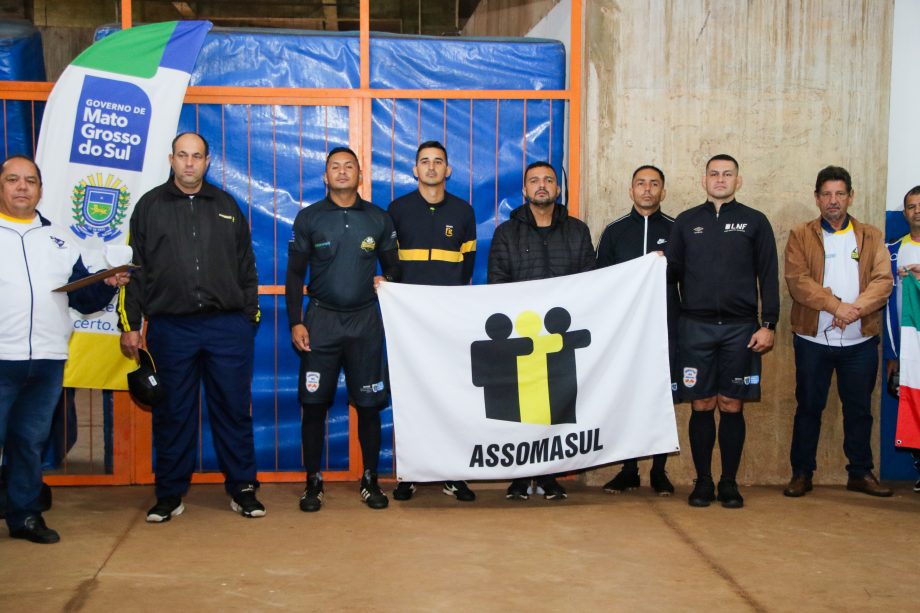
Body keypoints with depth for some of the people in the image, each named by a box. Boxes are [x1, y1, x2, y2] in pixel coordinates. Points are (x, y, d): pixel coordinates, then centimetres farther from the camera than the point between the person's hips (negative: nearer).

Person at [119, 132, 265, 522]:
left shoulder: (227, 206, 12)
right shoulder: (150, 206, 8)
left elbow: (246, 268, 14)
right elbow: (136, 270, 7)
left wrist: (250, 318, 8)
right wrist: (129, 324, 2)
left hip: (228, 326, 1)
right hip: (170, 327, -1)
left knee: (234, 410, 5)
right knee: (172, 414, 6)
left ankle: (242, 489, 16)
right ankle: (170, 493, 18)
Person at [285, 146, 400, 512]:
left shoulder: (379, 219, 6)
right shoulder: (309, 218, 3)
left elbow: (393, 266, 15)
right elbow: (295, 273, 4)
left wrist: (387, 280, -8)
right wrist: (295, 322, -3)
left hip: (366, 320, 1)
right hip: (321, 318, -1)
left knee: (369, 403, 4)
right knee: (314, 403, 0)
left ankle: (370, 480, 17)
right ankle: (313, 482, 12)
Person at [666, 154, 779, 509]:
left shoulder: (755, 222, 7)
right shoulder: (686, 222, 11)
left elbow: (768, 277, 4)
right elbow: (673, 270, 9)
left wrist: (768, 324, -3)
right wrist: (659, 266, -14)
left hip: (740, 328, -1)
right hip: (696, 326, 1)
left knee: (732, 407, 2)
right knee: (701, 406, 3)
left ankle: (729, 482, 13)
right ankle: (703, 480, 13)